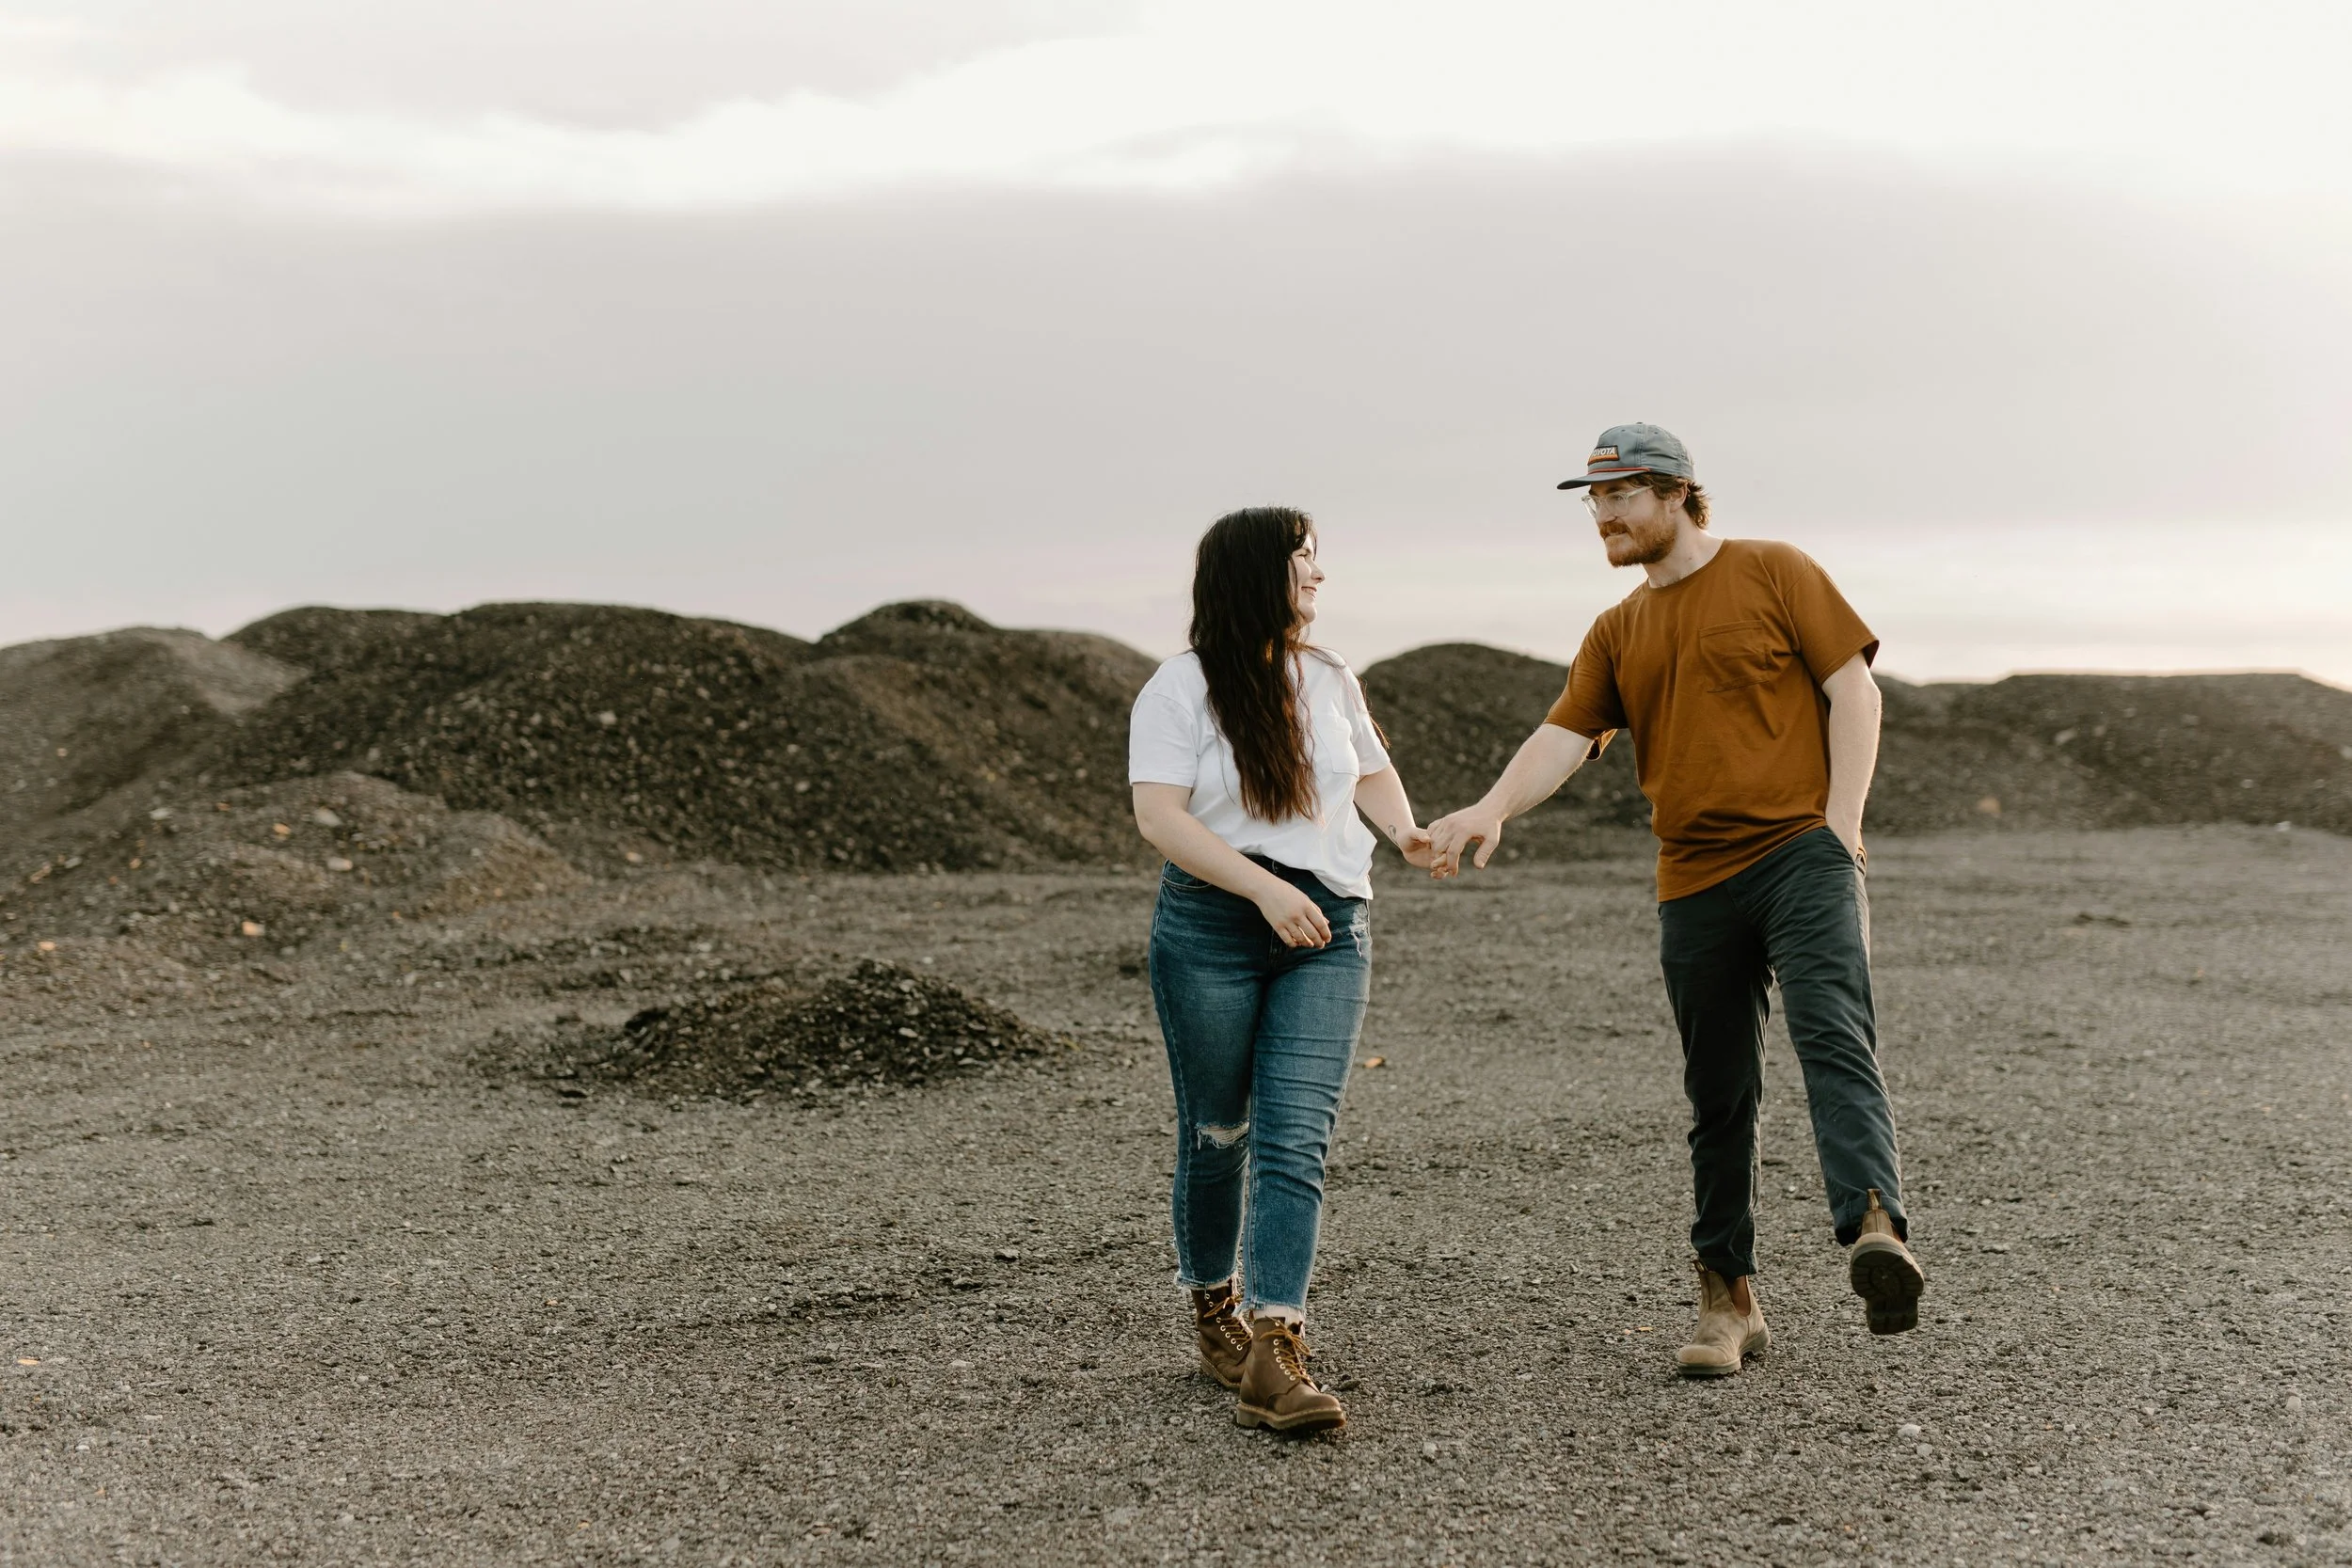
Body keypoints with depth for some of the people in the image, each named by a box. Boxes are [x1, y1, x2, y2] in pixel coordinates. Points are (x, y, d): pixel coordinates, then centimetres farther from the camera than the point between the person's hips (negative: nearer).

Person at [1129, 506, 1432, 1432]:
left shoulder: (1330, 679, 13)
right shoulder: (1180, 688, -4)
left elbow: (1371, 769, 29)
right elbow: (1158, 816, -14)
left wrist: (1405, 830, 7)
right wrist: (1268, 889, -22)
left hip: (1328, 933, 3)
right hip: (1211, 929, -3)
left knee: (1294, 1141, -10)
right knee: (1216, 1134, 9)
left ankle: (1274, 1356, -18)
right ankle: (1213, 1307, 33)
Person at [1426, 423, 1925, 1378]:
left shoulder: (1774, 573, 5)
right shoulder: (1617, 634, 17)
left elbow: (1853, 691, 1)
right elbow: (1563, 736, 5)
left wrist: (1841, 825, -10)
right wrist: (1490, 810, -16)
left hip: (1802, 851, -5)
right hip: (1695, 882, 5)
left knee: (1832, 1036, -27)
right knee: (1719, 1101, 8)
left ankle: (1875, 1230, -43)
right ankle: (1728, 1302, 15)